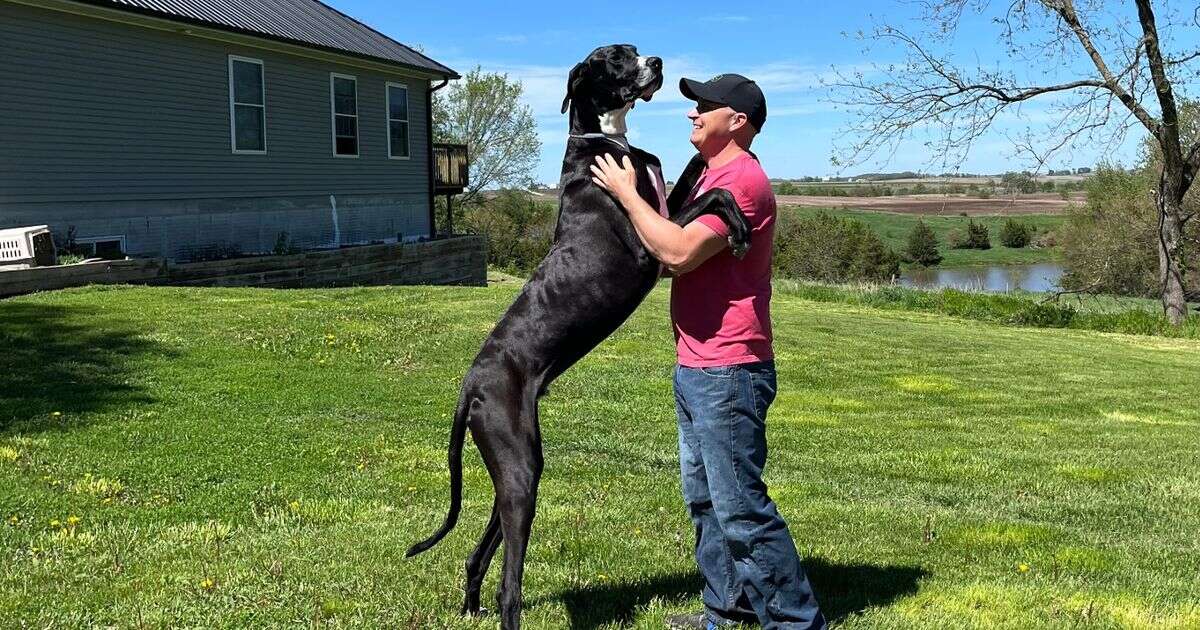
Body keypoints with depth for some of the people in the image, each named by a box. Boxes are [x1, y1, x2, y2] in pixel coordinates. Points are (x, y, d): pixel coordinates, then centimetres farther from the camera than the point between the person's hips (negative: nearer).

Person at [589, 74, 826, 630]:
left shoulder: (742, 179, -15)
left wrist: (628, 194, -13)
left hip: (728, 373, -11)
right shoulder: (711, 177, 18)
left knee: (741, 508, -7)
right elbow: (675, 253, 18)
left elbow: (679, 253, -25)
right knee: (704, 501, 17)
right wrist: (652, 193, 7)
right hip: (695, 370, 11)